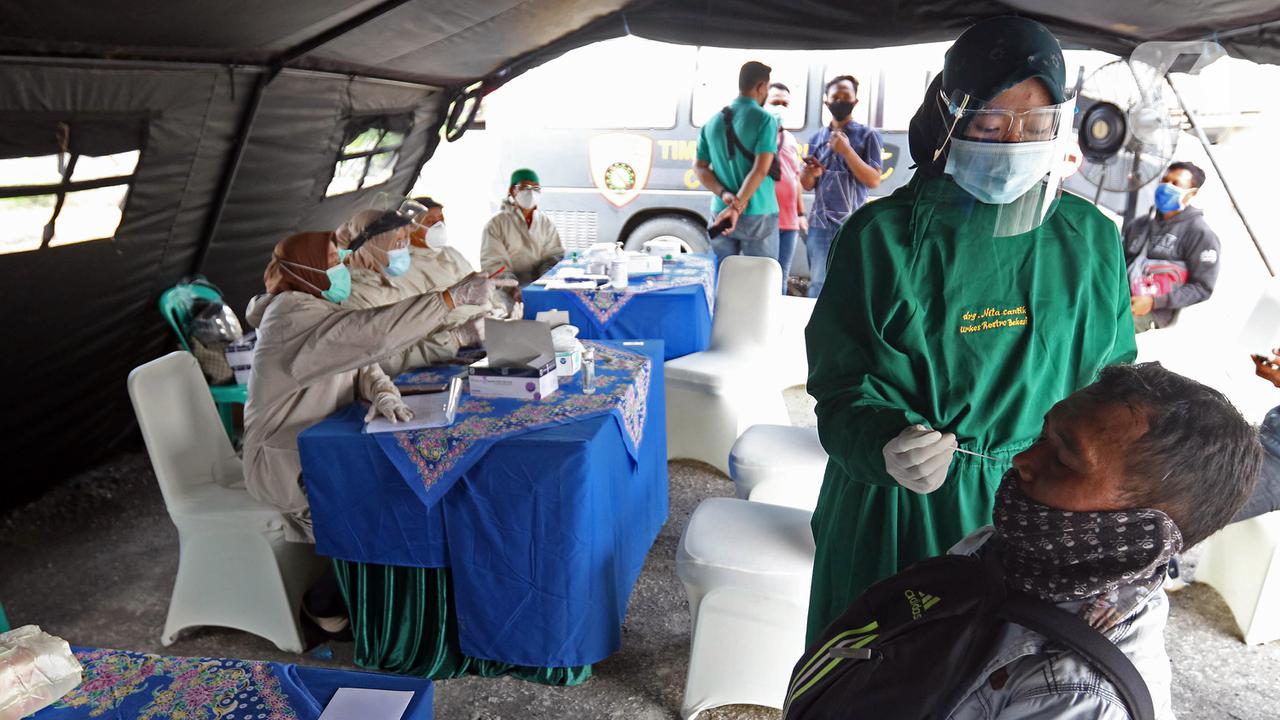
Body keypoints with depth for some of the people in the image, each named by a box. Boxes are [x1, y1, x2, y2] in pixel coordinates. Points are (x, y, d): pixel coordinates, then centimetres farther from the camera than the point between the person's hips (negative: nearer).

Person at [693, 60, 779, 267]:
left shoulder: (713, 121, 8)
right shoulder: (765, 120, -9)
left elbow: (699, 167, 6)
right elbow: (761, 169, -19)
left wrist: (724, 194, -5)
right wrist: (737, 206, -19)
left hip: (721, 213, 5)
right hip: (758, 216, -5)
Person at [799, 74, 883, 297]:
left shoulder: (868, 136, 2)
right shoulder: (817, 138, 13)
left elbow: (874, 181, -6)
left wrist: (846, 150, -13)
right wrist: (810, 173, -8)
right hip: (819, 225, 4)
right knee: (817, 286, 6)